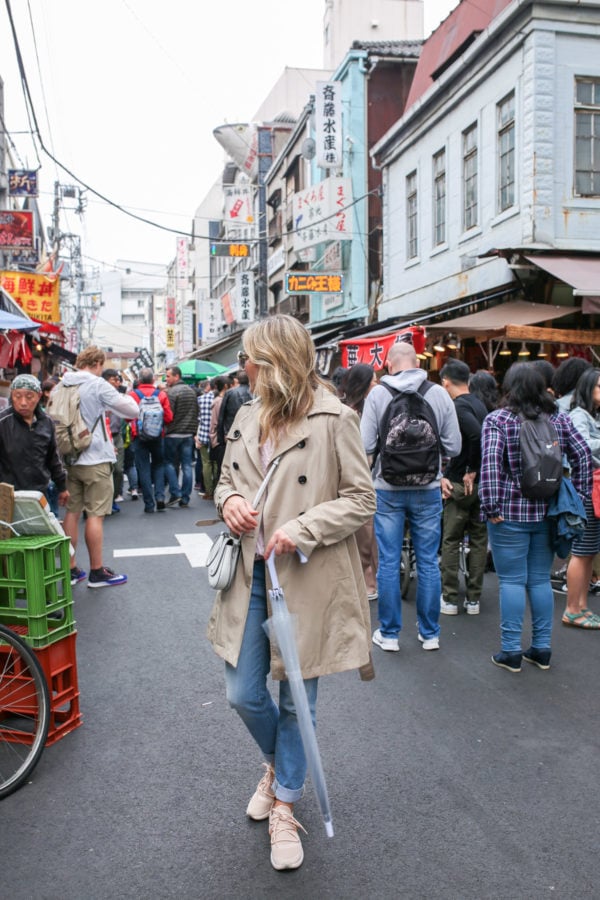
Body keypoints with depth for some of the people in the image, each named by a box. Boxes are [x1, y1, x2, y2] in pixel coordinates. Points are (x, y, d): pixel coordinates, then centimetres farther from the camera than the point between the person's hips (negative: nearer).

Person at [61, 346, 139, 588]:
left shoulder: (61, 386, 6)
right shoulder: (97, 384, -11)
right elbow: (132, 410, -10)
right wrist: (125, 397, 10)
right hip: (95, 459, -6)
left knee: (72, 512, 11)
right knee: (95, 514, 0)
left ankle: (70, 569, 18)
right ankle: (97, 572, 6)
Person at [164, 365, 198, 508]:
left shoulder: (171, 392, -12)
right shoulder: (191, 391, 10)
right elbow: (196, 412, 15)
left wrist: (165, 429, -1)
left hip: (173, 434, -6)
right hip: (189, 434, 6)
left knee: (169, 463, 8)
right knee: (187, 466, 4)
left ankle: (175, 493, -1)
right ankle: (185, 498, 5)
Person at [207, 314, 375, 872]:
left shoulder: (333, 421, -13)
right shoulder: (246, 416, 6)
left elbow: (361, 500, -10)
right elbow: (227, 479, 18)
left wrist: (302, 529, -21)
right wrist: (229, 500, -5)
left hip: (307, 581, -5)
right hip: (250, 575, 5)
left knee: (296, 701, 10)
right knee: (243, 694, 11)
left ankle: (284, 806, 33)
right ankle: (276, 762, 44)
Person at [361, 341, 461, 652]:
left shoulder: (377, 394, -8)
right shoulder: (439, 394, -4)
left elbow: (365, 446, -12)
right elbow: (453, 447, -2)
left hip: (388, 489, -1)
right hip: (428, 489, 1)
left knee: (388, 562, 8)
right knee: (428, 562, 11)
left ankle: (389, 633, 17)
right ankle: (430, 634, 21)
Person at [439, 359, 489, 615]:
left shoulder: (458, 407, -15)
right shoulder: (479, 404, 11)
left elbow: (477, 436, -29)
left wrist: (471, 471, -18)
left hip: (462, 485, -7)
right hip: (483, 483, 8)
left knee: (451, 541, 3)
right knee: (479, 540, 10)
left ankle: (449, 599, 9)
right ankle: (473, 599, 17)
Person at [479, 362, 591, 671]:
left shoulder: (497, 419, -9)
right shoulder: (558, 418, 6)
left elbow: (490, 464, -18)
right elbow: (583, 456, 7)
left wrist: (491, 506, -15)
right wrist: (577, 496, 11)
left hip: (510, 513, -4)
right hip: (547, 513, 4)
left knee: (512, 580, 2)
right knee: (540, 579, 12)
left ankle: (511, 651, 8)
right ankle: (542, 649, 20)